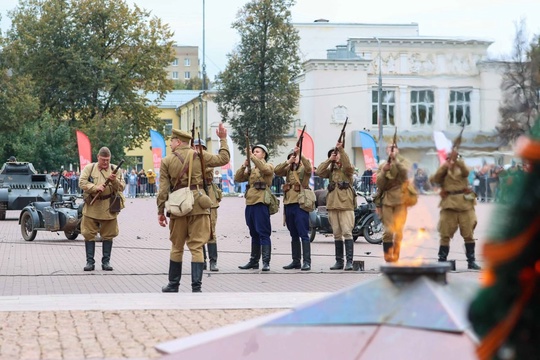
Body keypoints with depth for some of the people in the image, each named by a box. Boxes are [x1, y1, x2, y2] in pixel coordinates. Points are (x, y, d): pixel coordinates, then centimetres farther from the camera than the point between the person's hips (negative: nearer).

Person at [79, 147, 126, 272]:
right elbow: (82, 183, -6)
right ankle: (90, 261, 8)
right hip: (91, 208, -1)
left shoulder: (115, 169, 7)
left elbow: (122, 187, 3)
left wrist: (115, 180, -17)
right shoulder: (89, 168, 4)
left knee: (108, 235, 6)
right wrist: (96, 187, -18)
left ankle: (106, 261, 15)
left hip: (109, 209, 1)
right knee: (89, 235, 1)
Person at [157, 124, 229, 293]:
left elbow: (163, 190, -1)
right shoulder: (199, 156, 1)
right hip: (198, 205, 0)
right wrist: (223, 139, 22)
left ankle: (173, 285, 22)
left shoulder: (167, 161, 1)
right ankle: (196, 287, -5)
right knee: (196, 246, 1)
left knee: (177, 247, 14)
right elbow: (223, 159, 11)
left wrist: (160, 212, 5)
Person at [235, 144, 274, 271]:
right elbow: (237, 178, 14)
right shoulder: (251, 170, 23)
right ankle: (254, 261, 17)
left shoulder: (269, 166, 4)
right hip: (250, 204, 7)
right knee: (254, 234, 12)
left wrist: (252, 157, -19)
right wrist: (244, 165, 0)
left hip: (261, 203, -7)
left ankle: (266, 262, -11)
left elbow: (265, 169, -20)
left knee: (263, 233, -9)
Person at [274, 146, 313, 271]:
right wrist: (288, 162, -12)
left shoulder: (304, 168, 3)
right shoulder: (288, 169, 17)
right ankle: (296, 261, 16)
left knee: (303, 234, -8)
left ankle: (307, 262, -9)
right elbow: (276, 171, 0)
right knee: (294, 235, 11)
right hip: (289, 204, 6)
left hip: (300, 204, -6)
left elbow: (309, 168, -20)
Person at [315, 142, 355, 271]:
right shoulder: (331, 170, 19)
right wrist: (329, 160, -3)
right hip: (332, 205, 5)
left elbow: (347, 165, -19)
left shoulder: (347, 169, 5)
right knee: (337, 234, 7)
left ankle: (349, 261, -14)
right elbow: (319, 172, 2)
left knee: (347, 233, -12)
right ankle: (339, 261, 11)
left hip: (345, 204, -5)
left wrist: (341, 149, -21)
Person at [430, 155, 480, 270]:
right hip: (449, 204, -1)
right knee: (445, 234, -2)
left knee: (469, 233, 2)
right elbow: (435, 179, -7)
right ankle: (441, 261, 2)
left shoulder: (461, 167, 13)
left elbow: (466, 172, -11)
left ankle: (471, 261, 8)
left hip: (465, 203, 1)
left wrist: (457, 160, -25)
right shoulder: (443, 170, 12)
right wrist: (445, 165, -13)